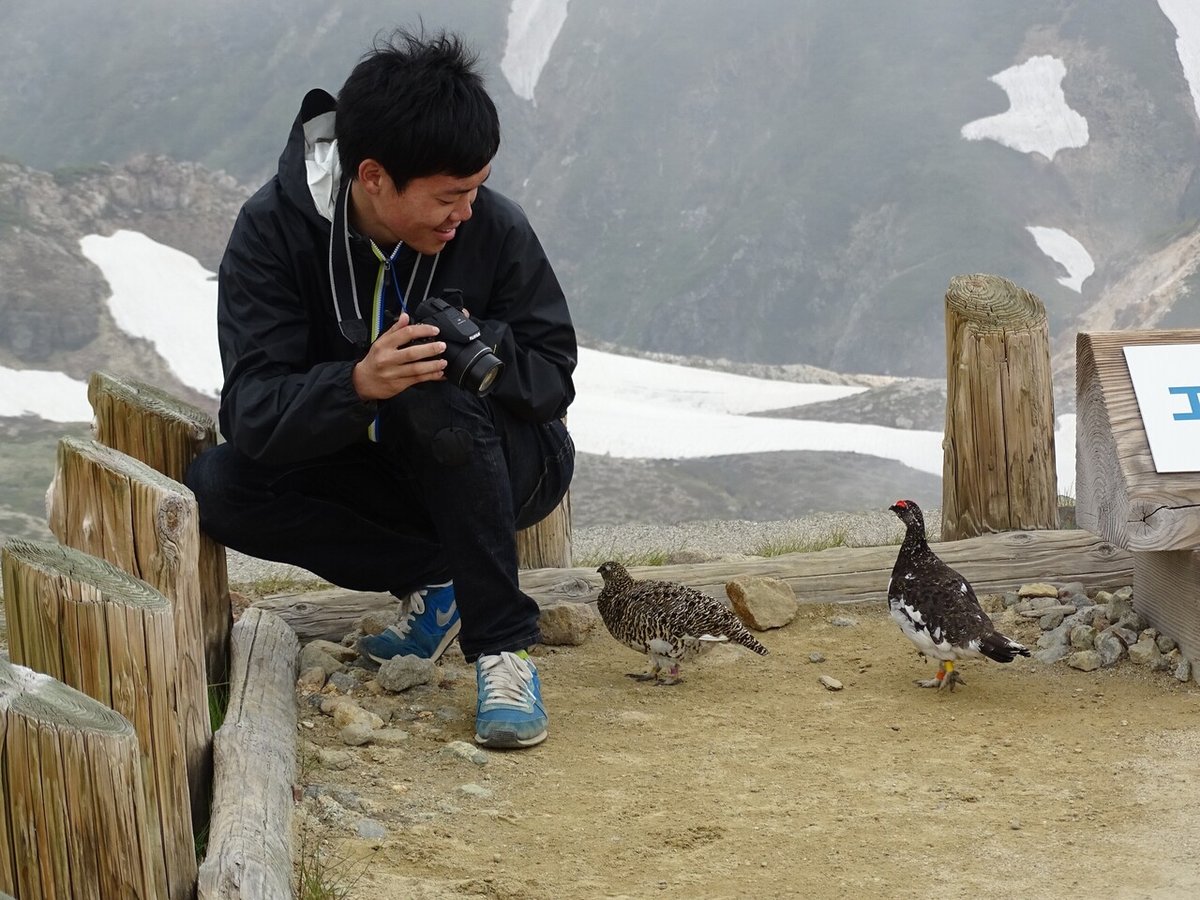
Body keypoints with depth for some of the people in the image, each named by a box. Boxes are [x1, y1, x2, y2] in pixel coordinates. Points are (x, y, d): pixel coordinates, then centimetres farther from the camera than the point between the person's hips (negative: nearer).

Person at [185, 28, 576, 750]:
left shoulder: (496, 228, -18)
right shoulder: (275, 229, -18)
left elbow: (554, 376, -10)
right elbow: (253, 412, -26)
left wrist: (485, 353, -34)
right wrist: (359, 381, -46)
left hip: (498, 465, -2)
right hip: (373, 472, 2)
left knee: (437, 403, -35)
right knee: (215, 488, -22)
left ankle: (503, 644, -24)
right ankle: (437, 581, -6)